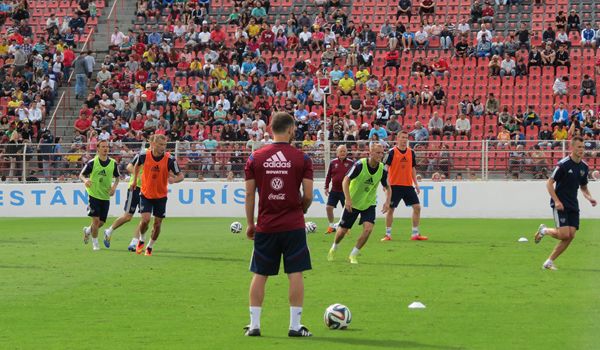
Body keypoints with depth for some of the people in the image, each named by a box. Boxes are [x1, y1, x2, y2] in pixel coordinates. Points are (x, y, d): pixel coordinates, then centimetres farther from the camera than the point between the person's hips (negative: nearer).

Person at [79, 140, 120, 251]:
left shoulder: (113, 163, 1)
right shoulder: (92, 162, -8)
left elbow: (117, 177, 15)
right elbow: (81, 175, -2)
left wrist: (114, 186, -4)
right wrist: (85, 180, -25)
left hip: (106, 196, 4)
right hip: (94, 195, -4)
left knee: (101, 222, 6)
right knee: (96, 220, -10)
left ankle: (88, 230, 38)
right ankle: (95, 243, 8)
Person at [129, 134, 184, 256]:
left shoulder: (169, 159, -17)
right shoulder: (144, 156, -14)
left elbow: (180, 175, -13)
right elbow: (137, 165, 11)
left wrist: (174, 180, -35)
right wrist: (135, 181, 15)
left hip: (161, 196, 1)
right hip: (146, 194, -1)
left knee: (157, 223, 6)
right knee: (145, 219, -15)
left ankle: (150, 247, 28)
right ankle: (141, 240, 15)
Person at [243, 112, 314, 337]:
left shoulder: (255, 158, 0)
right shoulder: (302, 158, -4)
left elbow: (249, 194, 1)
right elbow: (308, 195, -6)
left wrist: (250, 224, 10)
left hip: (265, 226, 2)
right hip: (294, 226, -2)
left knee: (260, 274, 8)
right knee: (295, 274, 4)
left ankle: (254, 324, 8)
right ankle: (295, 325, 2)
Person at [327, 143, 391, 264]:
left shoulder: (382, 170, -11)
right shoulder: (360, 165, -22)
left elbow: (387, 187, 4)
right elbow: (346, 180, -19)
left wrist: (387, 202, -13)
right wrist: (348, 199, -29)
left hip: (369, 204, 2)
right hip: (353, 203, -2)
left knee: (368, 228, -19)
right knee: (342, 230, 6)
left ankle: (353, 255, 0)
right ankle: (334, 249, 40)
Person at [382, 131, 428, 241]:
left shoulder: (411, 152, 9)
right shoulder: (392, 152, -5)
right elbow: (386, 167, -7)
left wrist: (416, 184, 12)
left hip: (408, 185, 4)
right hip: (395, 185, -4)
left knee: (417, 207, -1)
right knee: (391, 209, -2)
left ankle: (415, 234, 7)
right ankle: (388, 234, 8)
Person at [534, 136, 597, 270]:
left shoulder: (584, 167, 8)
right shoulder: (563, 164, -13)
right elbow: (549, 183, -11)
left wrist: (590, 198, 1)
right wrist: (557, 201, -21)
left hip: (573, 206, 7)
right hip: (560, 204, -7)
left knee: (571, 236, -6)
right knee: (564, 234, -18)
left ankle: (549, 262, 5)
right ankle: (544, 230, 15)